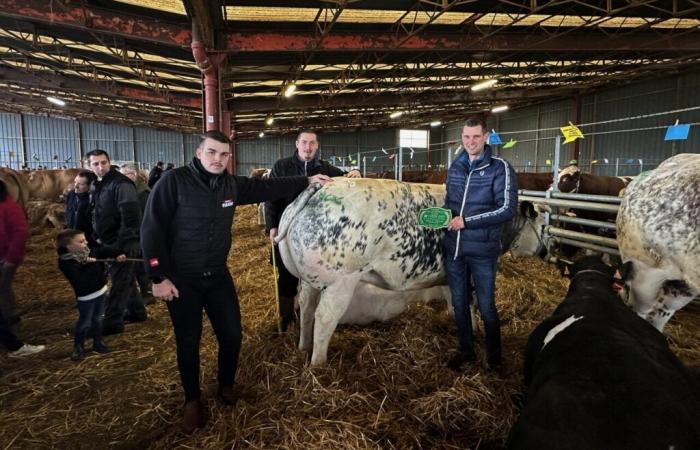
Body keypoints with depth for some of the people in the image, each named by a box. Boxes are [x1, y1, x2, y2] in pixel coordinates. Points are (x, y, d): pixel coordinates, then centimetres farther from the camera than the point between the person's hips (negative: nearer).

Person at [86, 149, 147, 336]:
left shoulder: (121, 184, -16)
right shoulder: (96, 186, 13)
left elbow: (130, 215, -24)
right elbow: (96, 215, 23)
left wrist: (130, 240, -28)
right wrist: (96, 236, 16)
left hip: (122, 243, -10)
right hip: (109, 242, 10)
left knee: (120, 280, -3)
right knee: (124, 278, 18)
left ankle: (112, 322, 4)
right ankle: (136, 311, 31)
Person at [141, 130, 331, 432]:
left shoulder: (231, 184, -1)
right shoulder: (174, 181, -16)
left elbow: (267, 188, 10)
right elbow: (152, 229, -15)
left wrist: (306, 181, 8)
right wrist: (159, 277, -17)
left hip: (218, 275, 5)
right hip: (180, 279, -4)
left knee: (232, 336, 10)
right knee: (188, 343, 9)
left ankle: (226, 386, 37)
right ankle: (192, 401, 32)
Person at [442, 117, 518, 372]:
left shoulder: (499, 168, -7)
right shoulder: (455, 168, 9)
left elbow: (507, 209, -14)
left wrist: (467, 221, -18)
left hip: (482, 250, -5)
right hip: (453, 248, 5)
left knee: (486, 306, 7)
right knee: (459, 303, 15)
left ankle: (494, 356, 28)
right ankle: (466, 351, 34)